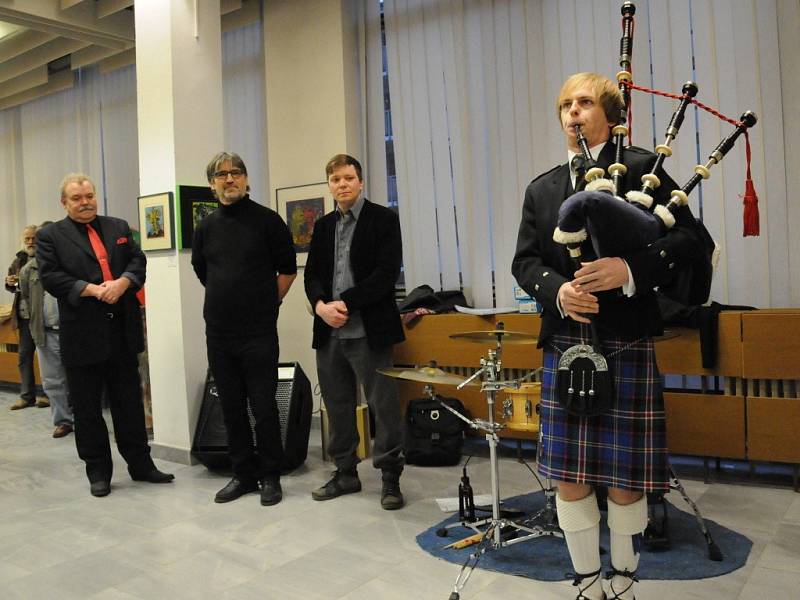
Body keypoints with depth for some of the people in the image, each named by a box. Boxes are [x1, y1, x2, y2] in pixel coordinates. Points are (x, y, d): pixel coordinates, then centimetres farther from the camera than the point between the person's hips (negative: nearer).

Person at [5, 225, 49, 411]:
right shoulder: (19, 260, 11)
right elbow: (12, 288, 20)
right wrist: (10, 283, -2)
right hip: (24, 313, 6)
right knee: (24, 353, 9)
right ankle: (26, 395, 18)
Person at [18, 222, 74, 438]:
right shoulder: (29, 269, 5)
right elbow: (26, 297, 17)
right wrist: (39, 319, 13)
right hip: (46, 333, 3)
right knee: (52, 381, 8)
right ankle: (62, 421, 19)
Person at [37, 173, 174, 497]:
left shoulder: (119, 227, 13)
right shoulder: (50, 236, 2)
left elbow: (138, 261, 5)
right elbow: (50, 276, -8)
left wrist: (122, 283, -15)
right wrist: (93, 290, -18)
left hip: (123, 331, 3)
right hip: (82, 334, -3)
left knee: (129, 401, 11)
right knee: (87, 408, 7)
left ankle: (140, 464, 21)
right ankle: (98, 471, 20)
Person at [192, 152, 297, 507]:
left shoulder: (267, 220, -3)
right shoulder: (206, 227, 8)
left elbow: (288, 270, 2)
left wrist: (266, 304, 5)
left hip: (259, 332, -4)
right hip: (218, 332, 4)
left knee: (263, 407, 1)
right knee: (231, 407, 11)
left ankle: (270, 477, 15)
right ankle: (243, 474, 24)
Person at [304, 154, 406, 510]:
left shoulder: (383, 219, -1)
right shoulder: (323, 226, 17)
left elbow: (387, 272, -11)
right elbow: (312, 273, 12)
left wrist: (346, 303, -15)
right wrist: (320, 305, -8)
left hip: (368, 330, -5)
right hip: (329, 332, 6)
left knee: (383, 407, -1)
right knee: (338, 407, 12)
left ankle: (390, 478, 12)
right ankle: (346, 473, 27)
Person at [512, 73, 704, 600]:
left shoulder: (642, 167, 3)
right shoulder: (542, 189, 14)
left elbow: (687, 240, -4)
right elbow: (525, 261, 7)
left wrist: (631, 271, -21)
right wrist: (558, 291, -14)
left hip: (627, 344, -3)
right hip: (565, 345, 4)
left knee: (626, 477, 6)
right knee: (569, 476, 7)